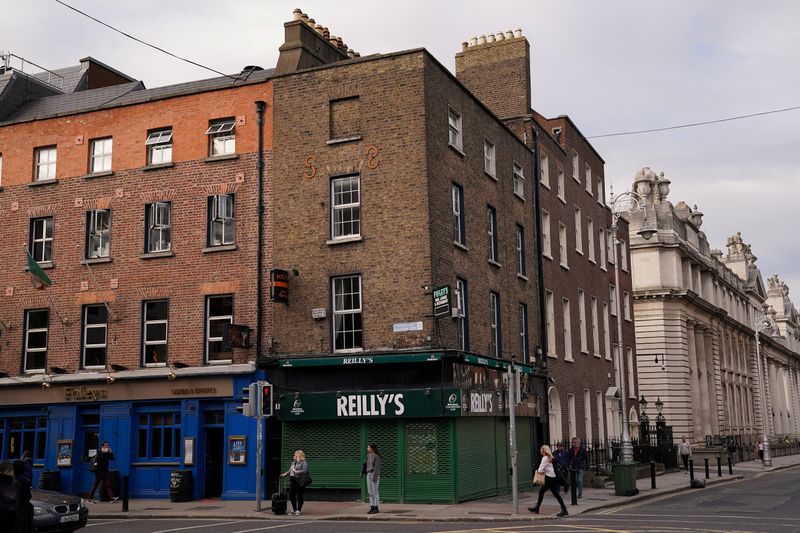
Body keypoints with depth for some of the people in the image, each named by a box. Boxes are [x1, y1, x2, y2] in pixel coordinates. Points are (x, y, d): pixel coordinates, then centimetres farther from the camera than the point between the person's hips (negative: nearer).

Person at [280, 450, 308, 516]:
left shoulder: (304, 463, -6)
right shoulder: (293, 462, 19)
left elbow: (304, 471, -18)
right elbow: (289, 470, 23)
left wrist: (296, 471, -19)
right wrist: (285, 474, 8)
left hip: (300, 482, -7)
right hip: (292, 481, 7)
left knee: (299, 496, 0)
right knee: (291, 495, 6)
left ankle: (299, 510, 10)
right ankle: (294, 509, 23)